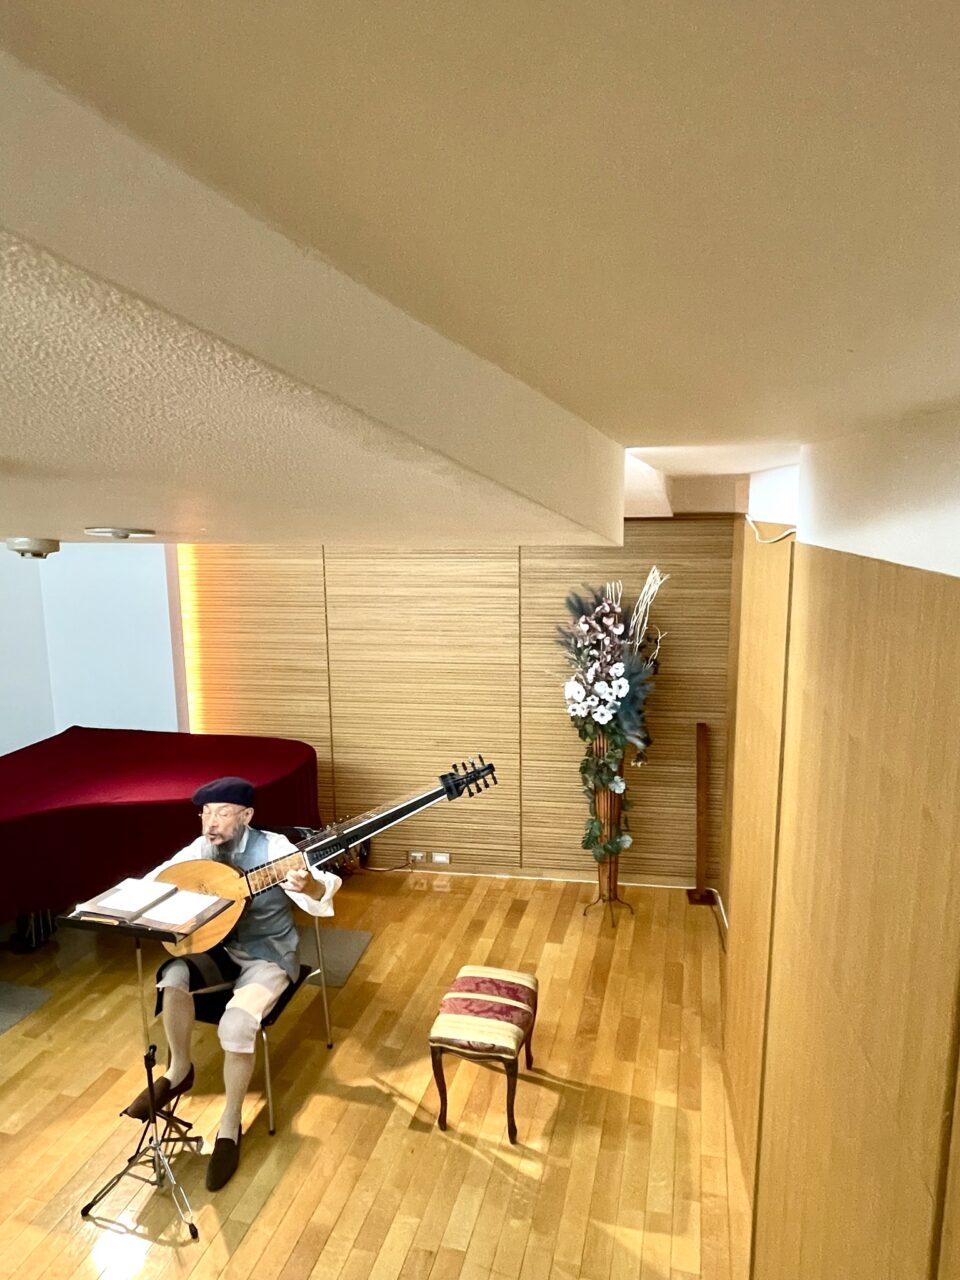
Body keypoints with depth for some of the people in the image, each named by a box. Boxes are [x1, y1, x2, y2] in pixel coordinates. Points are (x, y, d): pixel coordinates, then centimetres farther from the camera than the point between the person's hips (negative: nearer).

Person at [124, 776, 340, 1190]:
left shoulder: (273, 848, -20)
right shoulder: (199, 850, -5)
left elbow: (322, 900, -27)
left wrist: (311, 886, -51)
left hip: (267, 954, -5)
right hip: (216, 949, 5)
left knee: (237, 1025, -28)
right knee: (172, 977, -25)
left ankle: (230, 1127, -3)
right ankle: (179, 1070, 1)